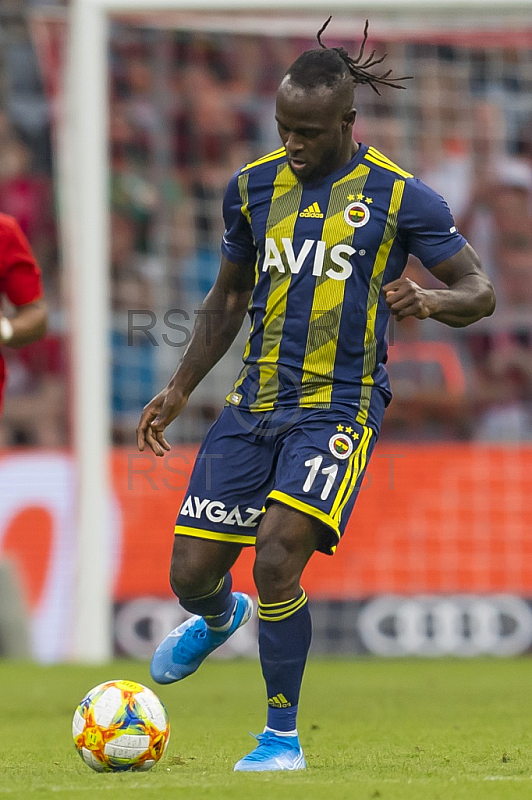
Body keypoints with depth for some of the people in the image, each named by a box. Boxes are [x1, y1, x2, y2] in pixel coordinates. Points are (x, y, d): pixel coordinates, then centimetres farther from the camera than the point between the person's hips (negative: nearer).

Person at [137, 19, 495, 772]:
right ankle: (218, 619, 42)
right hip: (254, 402, 5)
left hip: (340, 406, -4)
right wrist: (180, 388, 14)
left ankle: (283, 736, -2)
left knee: (277, 561, -22)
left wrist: (431, 299, -23)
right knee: (190, 573, 1)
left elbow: (480, 290, -1)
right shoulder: (253, 187, 6)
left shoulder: (399, 197, -7)